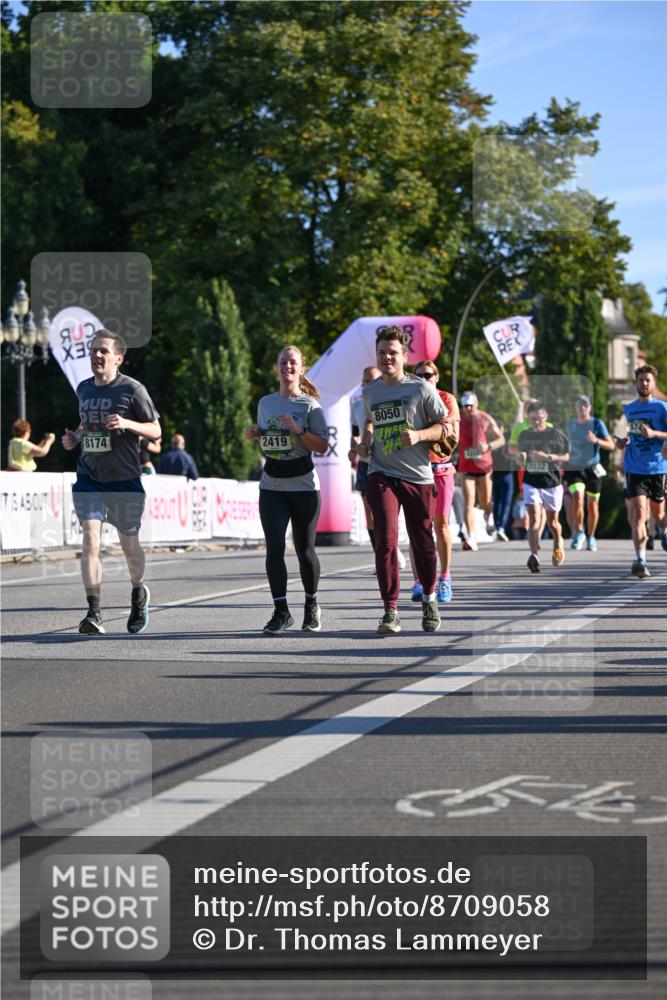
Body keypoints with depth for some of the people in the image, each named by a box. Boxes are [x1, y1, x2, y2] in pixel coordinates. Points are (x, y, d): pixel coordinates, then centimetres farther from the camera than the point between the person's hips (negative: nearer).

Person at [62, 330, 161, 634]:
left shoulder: (132, 389, -7)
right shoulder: (83, 389, 9)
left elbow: (156, 431, -4)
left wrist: (127, 424, -21)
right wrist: (75, 437, 5)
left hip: (125, 480, -3)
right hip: (89, 478, 3)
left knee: (129, 544, 10)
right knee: (90, 539, -15)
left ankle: (138, 594, 41)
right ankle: (94, 613, -18)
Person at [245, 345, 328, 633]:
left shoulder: (310, 405, -2)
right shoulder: (265, 403, 11)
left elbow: (322, 447, -8)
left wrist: (298, 428, -20)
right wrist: (255, 434, 3)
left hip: (304, 486, -3)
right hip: (272, 487, 3)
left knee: (305, 549, 5)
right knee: (274, 548, -9)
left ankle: (312, 605, 25)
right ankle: (281, 612, -4)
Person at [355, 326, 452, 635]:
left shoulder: (421, 389, -2)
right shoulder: (370, 392, 10)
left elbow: (447, 427, -1)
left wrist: (419, 435, -18)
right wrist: (365, 441, 10)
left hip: (418, 476, -1)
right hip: (382, 475, 1)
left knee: (422, 543, 8)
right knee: (386, 540, -15)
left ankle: (429, 599, 33)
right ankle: (390, 611, -13)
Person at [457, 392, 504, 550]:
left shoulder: (485, 420, -3)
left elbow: (501, 439, 0)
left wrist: (488, 446, -18)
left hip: (484, 465, 0)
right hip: (466, 467, 0)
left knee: (485, 503, 9)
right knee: (469, 503, -13)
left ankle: (488, 516, 47)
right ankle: (471, 538, -16)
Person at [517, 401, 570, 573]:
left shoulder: (556, 434, -3)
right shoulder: (524, 435, 6)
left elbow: (566, 456, -1)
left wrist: (547, 457, -16)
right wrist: (522, 458, -6)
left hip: (552, 482, -1)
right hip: (531, 482, 1)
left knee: (552, 520, 12)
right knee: (534, 518, -15)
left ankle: (558, 546, 41)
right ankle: (534, 554, -27)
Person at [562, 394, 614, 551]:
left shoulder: (597, 423, -4)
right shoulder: (570, 424, 7)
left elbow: (611, 446, -10)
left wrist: (596, 440, -27)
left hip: (592, 469, -1)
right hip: (574, 469, 1)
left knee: (592, 505, 6)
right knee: (577, 497, -21)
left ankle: (590, 537, 25)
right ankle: (578, 533, -6)